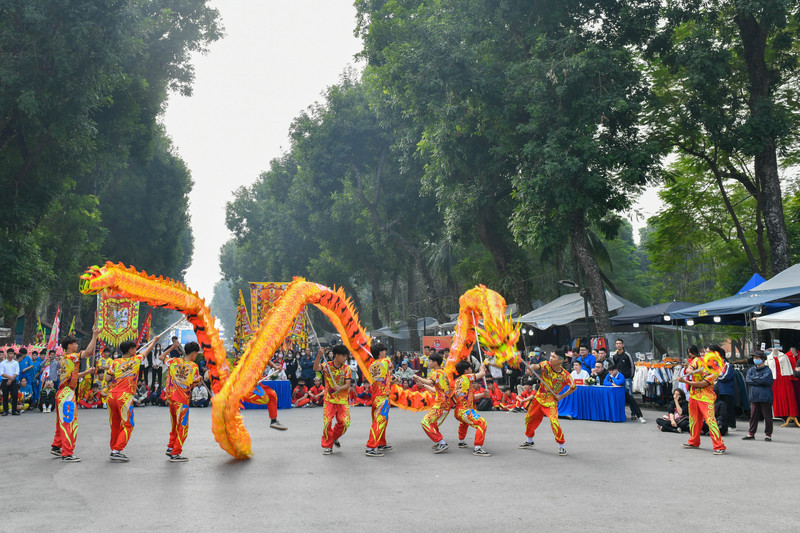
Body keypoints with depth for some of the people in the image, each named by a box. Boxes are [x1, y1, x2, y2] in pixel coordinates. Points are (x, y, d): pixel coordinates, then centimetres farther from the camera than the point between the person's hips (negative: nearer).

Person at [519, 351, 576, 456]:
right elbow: (537, 366, -32)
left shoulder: (565, 375, -15)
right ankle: (529, 441, 37)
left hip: (551, 401, -4)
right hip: (539, 398, 4)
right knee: (529, 418, 14)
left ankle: (561, 446, -3)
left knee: (554, 421, -21)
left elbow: (573, 388, 1)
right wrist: (531, 367, -55)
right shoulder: (546, 365, -12)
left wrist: (561, 396, -7)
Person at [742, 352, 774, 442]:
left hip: (765, 397, -5)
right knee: (753, 415, 8)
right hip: (754, 397, 5)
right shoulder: (751, 369, 13)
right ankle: (751, 433, 15)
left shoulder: (767, 370, -3)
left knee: (767, 416, 1)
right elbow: (747, 380, 1)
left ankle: (768, 434, 10)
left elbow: (764, 380, -18)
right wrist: (758, 381, -9)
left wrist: (753, 379, -6)